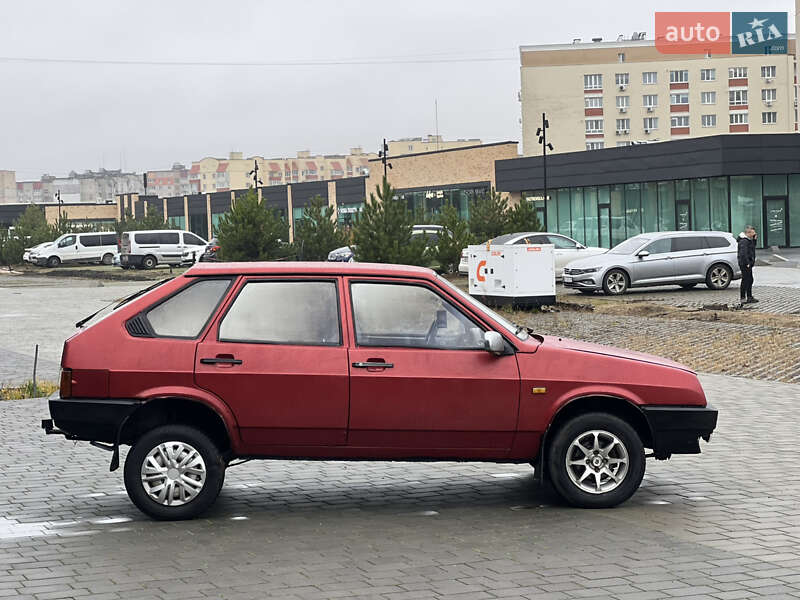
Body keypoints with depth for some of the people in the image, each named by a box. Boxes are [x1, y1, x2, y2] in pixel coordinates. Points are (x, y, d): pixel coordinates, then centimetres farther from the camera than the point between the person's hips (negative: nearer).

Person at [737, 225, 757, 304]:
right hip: (745, 263, -11)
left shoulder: (749, 239, 13)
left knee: (750, 280, 16)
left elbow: (753, 247, 27)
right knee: (745, 280, -8)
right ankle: (742, 298, -5)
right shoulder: (744, 241, -20)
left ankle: (749, 297, 24)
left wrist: (754, 239, 10)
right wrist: (747, 263, -26)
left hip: (748, 264, 11)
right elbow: (743, 253, -27)